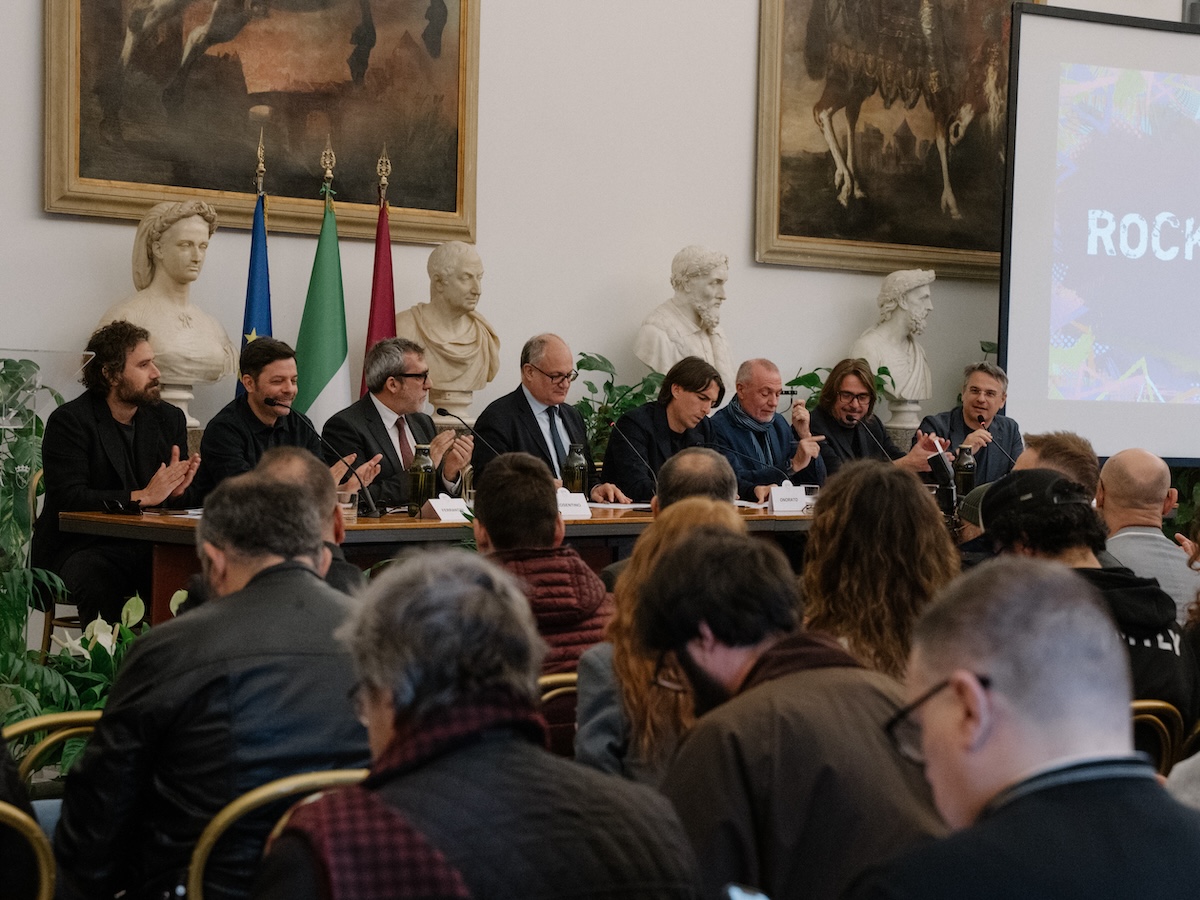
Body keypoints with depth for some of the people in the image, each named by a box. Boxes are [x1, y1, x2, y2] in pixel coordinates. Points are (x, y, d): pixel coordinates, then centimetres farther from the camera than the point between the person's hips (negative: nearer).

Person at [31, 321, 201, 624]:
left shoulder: (169, 418, 12)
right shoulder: (69, 421, -4)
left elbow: (191, 499, 12)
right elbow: (67, 497, -17)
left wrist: (178, 491, -13)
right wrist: (141, 497, -22)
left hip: (149, 548, 4)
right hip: (81, 549, -4)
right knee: (97, 580, -35)